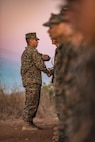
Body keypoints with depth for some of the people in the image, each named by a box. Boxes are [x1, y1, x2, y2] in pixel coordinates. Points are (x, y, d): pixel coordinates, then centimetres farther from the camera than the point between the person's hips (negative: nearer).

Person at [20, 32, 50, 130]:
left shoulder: (26, 52, 23)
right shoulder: (32, 51, -9)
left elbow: (47, 58, 24)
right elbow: (40, 64, -16)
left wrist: (44, 56, 0)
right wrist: (47, 72, 2)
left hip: (30, 81, 10)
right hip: (32, 81, -10)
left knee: (34, 103, 11)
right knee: (31, 103, -10)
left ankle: (30, 123, 13)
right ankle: (27, 124, -10)